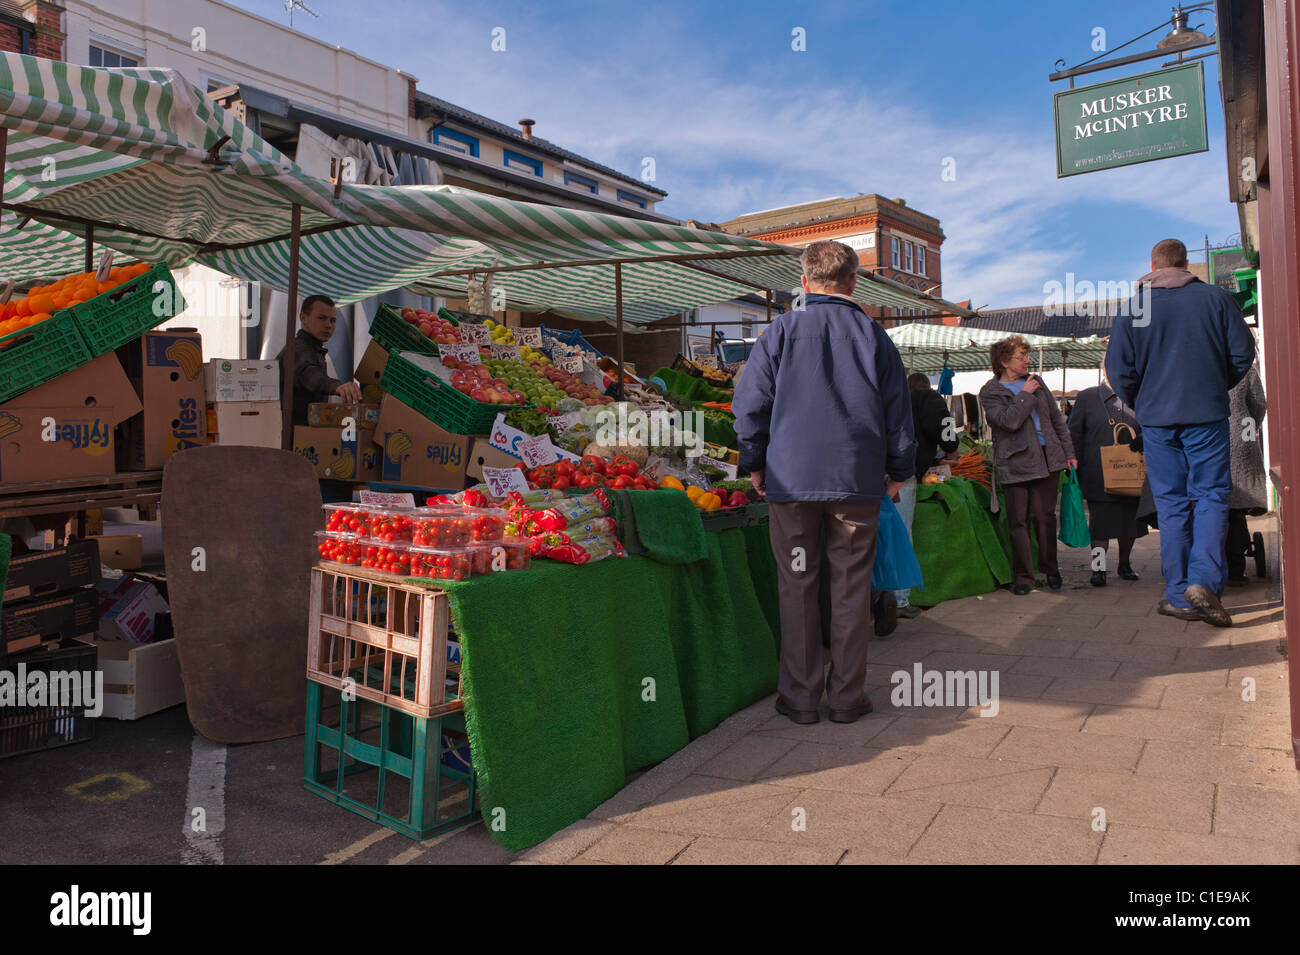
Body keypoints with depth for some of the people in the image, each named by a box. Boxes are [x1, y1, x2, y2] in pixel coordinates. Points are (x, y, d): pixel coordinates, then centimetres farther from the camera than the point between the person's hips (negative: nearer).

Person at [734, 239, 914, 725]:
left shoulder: (783, 330, 1)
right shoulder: (873, 335, 6)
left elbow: (749, 402, -1)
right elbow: (898, 412, 9)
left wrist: (755, 463, 9)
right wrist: (898, 471, 19)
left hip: (792, 479, -1)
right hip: (859, 481, 1)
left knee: (797, 586, 6)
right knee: (851, 587, 8)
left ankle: (800, 697, 13)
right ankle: (848, 696, 16)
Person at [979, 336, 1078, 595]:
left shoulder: (1035, 382, 15)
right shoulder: (990, 392, -2)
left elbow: (1056, 418, 18)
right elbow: (1010, 420, -19)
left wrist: (1068, 452, 14)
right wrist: (1025, 394, -8)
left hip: (1047, 460, 4)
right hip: (1015, 464, -4)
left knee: (1045, 516, 7)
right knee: (1019, 521, -1)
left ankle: (1050, 568, 23)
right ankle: (1024, 576, 9)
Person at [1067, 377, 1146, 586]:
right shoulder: (1086, 398, 3)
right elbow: (1073, 434, 3)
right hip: (1098, 480, -3)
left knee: (1129, 521, 10)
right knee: (1100, 522, -6)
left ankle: (1125, 564, 28)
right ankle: (1098, 568, 1)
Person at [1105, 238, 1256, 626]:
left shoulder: (1133, 307, 0)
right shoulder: (1216, 297, 2)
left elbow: (1118, 371, -3)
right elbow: (1243, 353, 3)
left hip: (1157, 419, 1)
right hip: (1208, 416, 0)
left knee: (1171, 503, 6)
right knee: (1212, 495, 5)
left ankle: (1178, 595, 8)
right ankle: (1204, 581, -13)